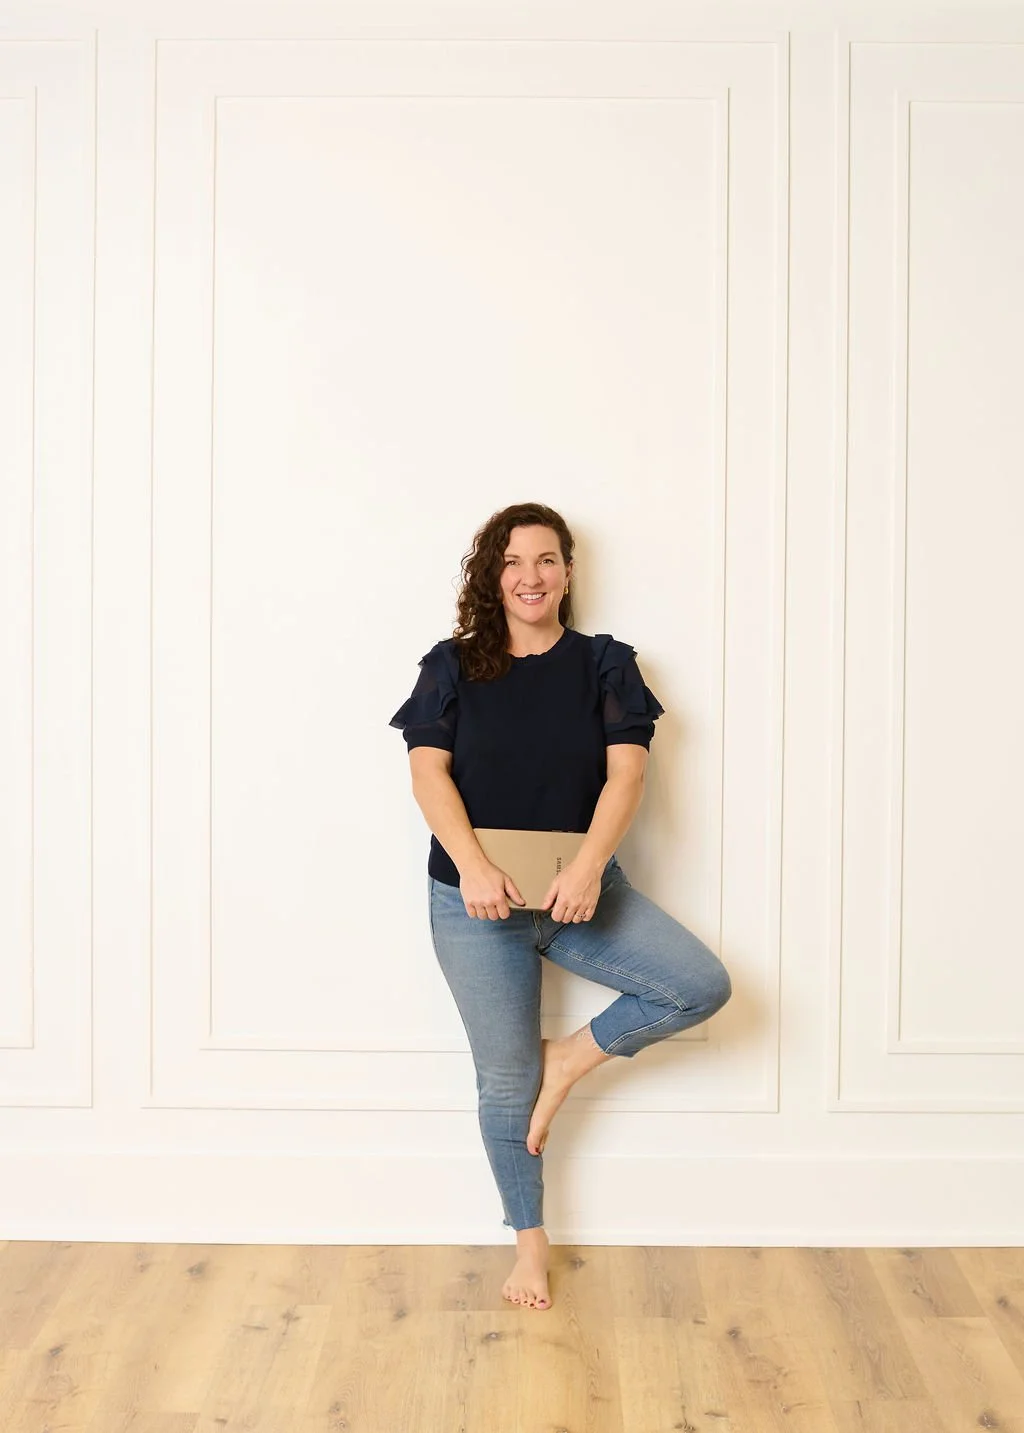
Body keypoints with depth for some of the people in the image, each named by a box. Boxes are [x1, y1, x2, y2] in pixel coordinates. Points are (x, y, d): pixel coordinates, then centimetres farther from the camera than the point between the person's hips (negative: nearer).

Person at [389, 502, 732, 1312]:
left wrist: (589, 865, -24)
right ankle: (529, 1241, 26)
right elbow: (429, 771, -7)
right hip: (478, 902, -1)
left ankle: (570, 1059, 4)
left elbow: (627, 770, -8)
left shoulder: (604, 664, 3)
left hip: (580, 889, 1)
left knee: (702, 985, -18)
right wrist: (472, 866, -23)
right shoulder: (454, 666, 3)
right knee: (505, 1080, 6)